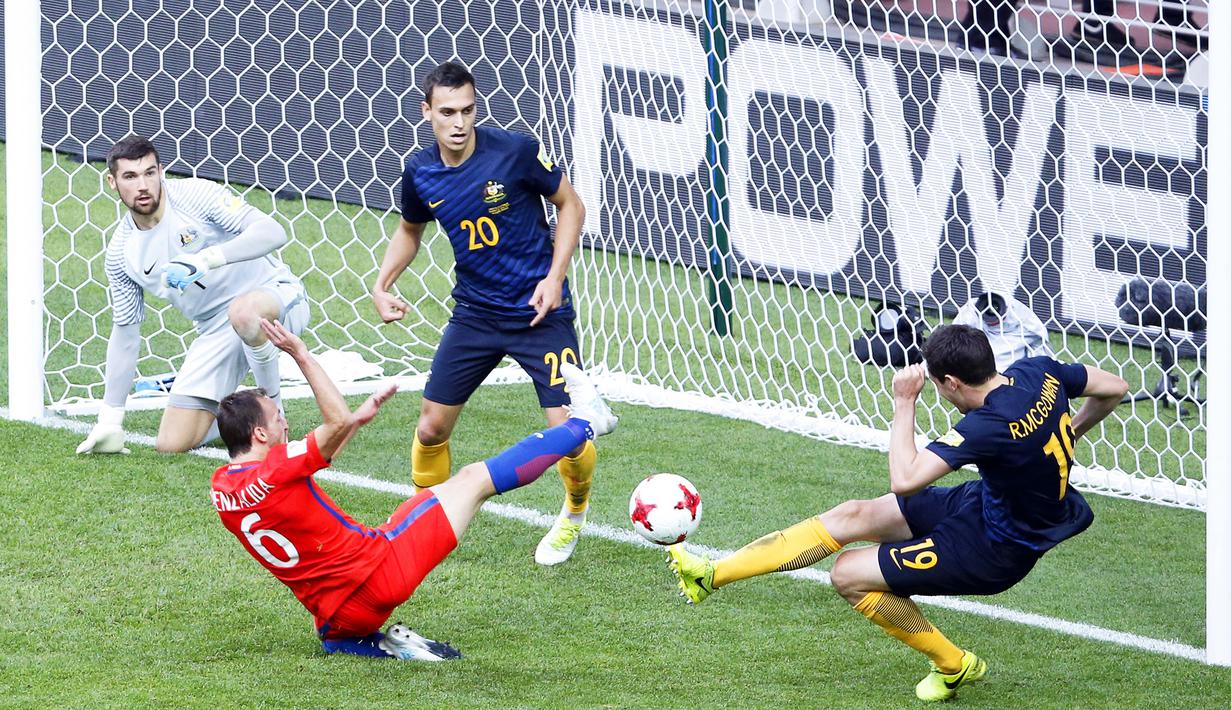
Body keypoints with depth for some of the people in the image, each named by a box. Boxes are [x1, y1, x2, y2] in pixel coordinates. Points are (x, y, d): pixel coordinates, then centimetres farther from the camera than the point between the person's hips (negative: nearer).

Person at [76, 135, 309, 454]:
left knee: (244, 311, -43)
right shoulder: (121, 251, 0)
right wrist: (109, 421, 7)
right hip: (215, 331, 5)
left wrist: (207, 259, -39)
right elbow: (125, 333, 9)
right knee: (171, 444, -8)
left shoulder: (196, 194, -15)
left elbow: (272, 232, -26)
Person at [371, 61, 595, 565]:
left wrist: (555, 276, -13)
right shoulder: (420, 173, -5)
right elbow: (410, 231, 17)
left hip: (540, 311, -4)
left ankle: (575, 512, 21)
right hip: (475, 312, 4)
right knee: (431, 427, 3)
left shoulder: (515, 151, -17)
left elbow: (570, 205, -3)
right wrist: (382, 284, 2)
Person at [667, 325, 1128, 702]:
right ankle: (711, 575, 9)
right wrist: (1066, 434, 19)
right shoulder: (1039, 372, -12)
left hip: (996, 551, -9)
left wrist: (904, 404, -25)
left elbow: (904, 479, -36)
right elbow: (1114, 388, 4)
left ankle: (954, 665, 15)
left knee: (849, 576, -3)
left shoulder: (989, 426, -35)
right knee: (852, 516, 5)